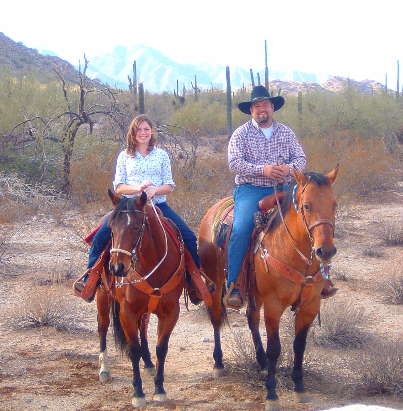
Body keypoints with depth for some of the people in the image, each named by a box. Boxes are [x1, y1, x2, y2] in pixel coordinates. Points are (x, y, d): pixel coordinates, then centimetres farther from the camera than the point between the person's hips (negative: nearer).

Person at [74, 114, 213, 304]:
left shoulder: (161, 155, 11)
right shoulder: (125, 156, 10)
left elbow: (169, 185, 6)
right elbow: (118, 187, 3)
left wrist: (154, 190, -16)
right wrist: (138, 188, -16)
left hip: (158, 205, 1)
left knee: (188, 237, -15)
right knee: (102, 235, -22)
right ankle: (89, 279, -7)